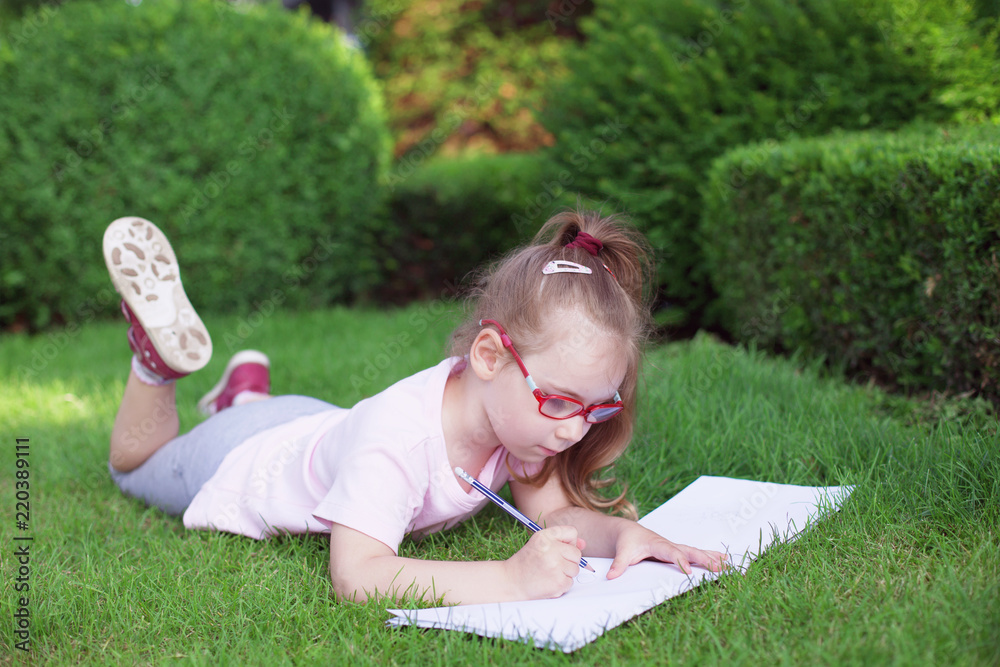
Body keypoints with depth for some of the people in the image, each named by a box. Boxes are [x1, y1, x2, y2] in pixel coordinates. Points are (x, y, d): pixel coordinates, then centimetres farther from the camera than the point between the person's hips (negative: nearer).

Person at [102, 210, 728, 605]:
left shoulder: (515, 411, -29)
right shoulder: (397, 435, -50)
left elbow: (558, 510, -22)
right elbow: (355, 577, -58)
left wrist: (622, 532, -44)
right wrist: (510, 578, -65)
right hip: (235, 465, -5)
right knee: (137, 464, 27)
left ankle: (248, 393, 58)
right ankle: (159, 354, 27)